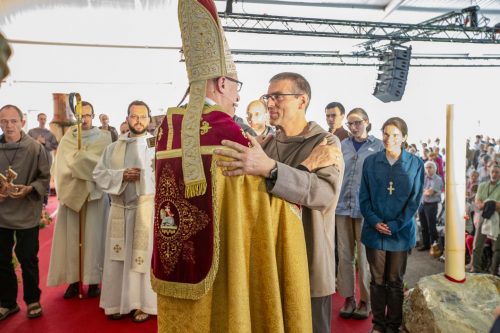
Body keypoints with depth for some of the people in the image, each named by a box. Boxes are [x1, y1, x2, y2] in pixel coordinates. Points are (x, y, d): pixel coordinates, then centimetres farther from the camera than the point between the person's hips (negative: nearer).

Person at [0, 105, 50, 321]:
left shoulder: (35, 148, -9)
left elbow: (45, 178, -3)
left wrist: (29, 189, -20)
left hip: (27, 213, -3)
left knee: (28, 259, 9)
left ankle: (32, 300, 28)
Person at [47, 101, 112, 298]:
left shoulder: (103, 137, 4)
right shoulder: (67, 139, 8)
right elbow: (60, 166, -1)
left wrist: (76, 158, -9)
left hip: (95, 193, -2)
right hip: (70, 193, 2)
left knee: (93, 237, 2)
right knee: (71, 238, 4)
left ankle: (93, 280, 10)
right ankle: (73, 280, 14)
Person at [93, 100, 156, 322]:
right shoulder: (114, 147, 11)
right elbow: (98, 174, 6)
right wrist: (121, 175, -10)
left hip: (146, 208, -4)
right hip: (119, 209, 4)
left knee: (143, 256, 2)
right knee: (118, 257, 10)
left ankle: (142, 303, 14)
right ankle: (118, 302, 24)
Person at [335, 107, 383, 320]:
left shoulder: (378, 146, 0)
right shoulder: (343, 145, 8)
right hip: (343, 206, 3)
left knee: (364, 256, 6)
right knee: (344, 255, 8)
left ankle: (365, 300, 20)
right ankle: (349, 297, 20)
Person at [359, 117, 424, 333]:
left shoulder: (415, 164, -2)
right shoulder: (370, 162, 1)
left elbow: (414, 201, -3)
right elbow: (364, 197, 2)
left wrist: (395, 225, -12)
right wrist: (374, 221, -12)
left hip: (401, 232, -1)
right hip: (374, 231, 1)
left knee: (395, 282, 11)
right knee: (377, 281, 10)